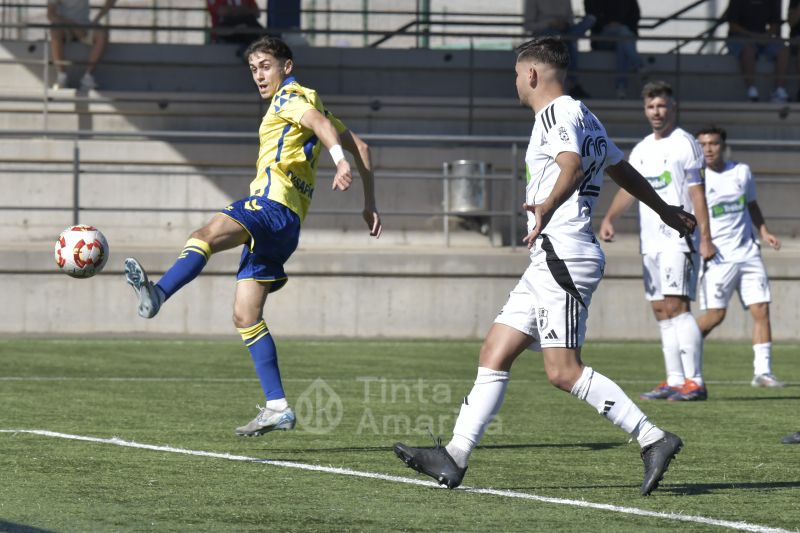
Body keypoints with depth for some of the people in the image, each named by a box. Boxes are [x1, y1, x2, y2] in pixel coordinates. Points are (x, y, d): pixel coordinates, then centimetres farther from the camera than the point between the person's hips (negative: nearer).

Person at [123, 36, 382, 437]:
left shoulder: (290, 97, 2)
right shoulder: (310, 103, 29)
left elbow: (320, 122, -20)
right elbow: (360, 147, 31)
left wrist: (340, 161, -38)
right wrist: (369, 205, 30)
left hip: (272, 206, -10)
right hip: (285, 224, 10)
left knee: (208, 234, -35)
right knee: (245, 315, 6)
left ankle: (158, 294, -62)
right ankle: (277, 407, 2)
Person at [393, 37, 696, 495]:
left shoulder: (557, 113, -8)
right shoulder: (584, 117, 23)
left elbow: (572, 165, -28)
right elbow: (623, 169, 36)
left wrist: (547, 208, -46)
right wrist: (665, 211, 49)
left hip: (565, 257, -11)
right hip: (551, 264, 11)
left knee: (564, 371, -16)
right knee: (495, 355, 7)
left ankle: (654, 440, -14)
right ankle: (455, 458, 6)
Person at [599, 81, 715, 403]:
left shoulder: (685, 144, -4)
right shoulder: (642, 149, 17)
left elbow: (697, 193, -8)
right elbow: (629, 187, 15)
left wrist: (705, 237, -14)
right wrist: (609, 218, -3)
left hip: (678, 238, -8)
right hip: (650, 240, 8)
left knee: (675, 306, -16)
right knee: (661, 312, 5)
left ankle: (694, 382, -17)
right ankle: (675, 381, 8)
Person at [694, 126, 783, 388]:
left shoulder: (742, 172, 9)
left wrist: (764, 233, 10)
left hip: (748, 254, 4)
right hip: (718, 258, -4)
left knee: (761, 310, -4)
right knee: (715, 315, -9)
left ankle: (762, 371, -1)